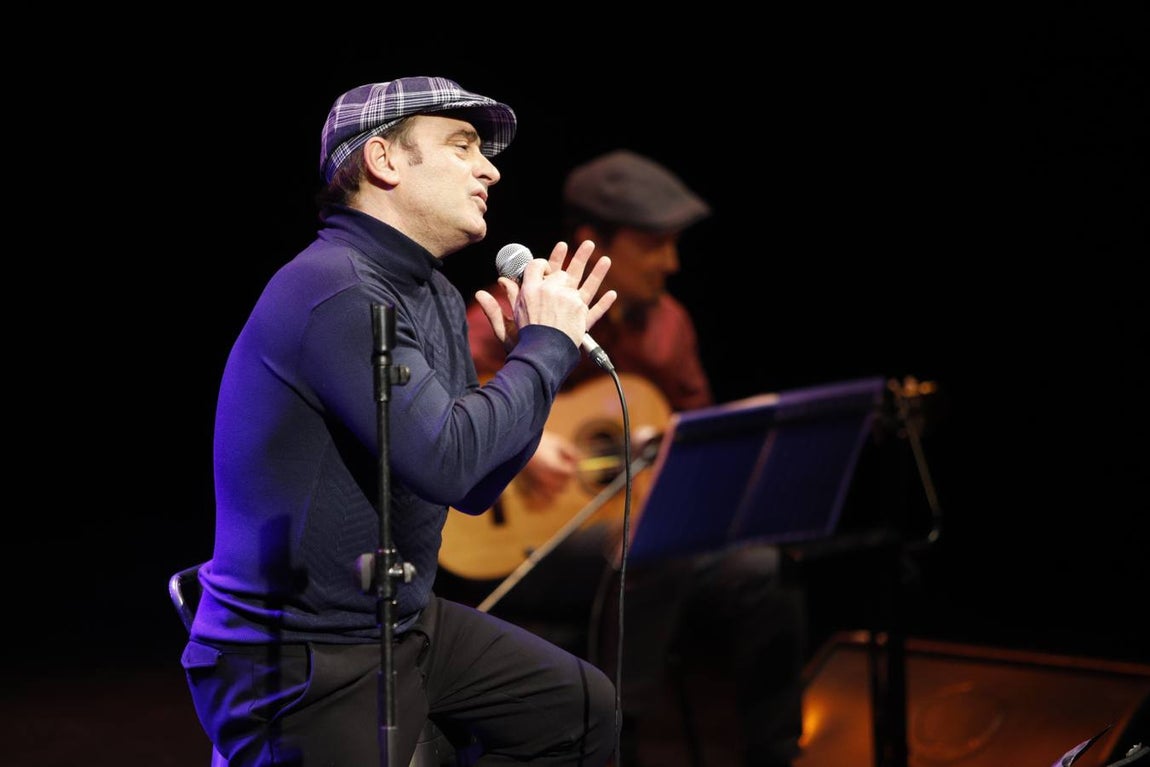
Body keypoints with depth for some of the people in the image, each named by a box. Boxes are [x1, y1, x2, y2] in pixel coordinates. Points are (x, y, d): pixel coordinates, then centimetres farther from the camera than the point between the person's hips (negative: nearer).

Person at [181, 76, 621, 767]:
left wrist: (540, 348, 3)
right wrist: (545, 347, -14)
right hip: (298, 664, -9)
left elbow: (473, 488, 12)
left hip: (404, 624, 10)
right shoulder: (334, 290, -20)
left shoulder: (436, 297, 9)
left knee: (583, 708, 15)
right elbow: (445, 461, -27)